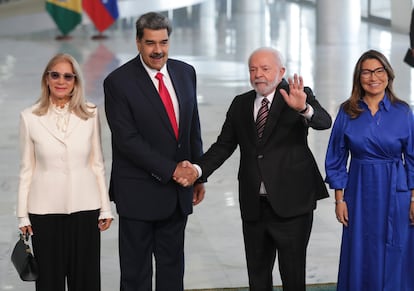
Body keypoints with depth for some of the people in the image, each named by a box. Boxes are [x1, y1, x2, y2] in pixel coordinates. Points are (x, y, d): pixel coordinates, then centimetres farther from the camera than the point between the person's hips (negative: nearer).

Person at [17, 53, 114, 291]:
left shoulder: (90, 114, 1)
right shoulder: (30, 117, -1)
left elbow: (97, 164, 6)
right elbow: (27, 169, 4)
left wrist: (105, 208, 5)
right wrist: (23, 215, 3)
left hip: (84, 207, 1)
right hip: (45, 209, 0)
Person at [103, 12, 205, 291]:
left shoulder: (186, 72, 5)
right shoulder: (119, 82, -13)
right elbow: (127, 140, -17)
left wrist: (198, 173, 11)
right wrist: (171, 170, -19)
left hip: (178, 189, 5)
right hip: (139, 191, -5)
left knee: (172, 267, 15)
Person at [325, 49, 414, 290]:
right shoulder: (347, 112, 0)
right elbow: (337, 159, 4)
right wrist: (339, 199, 1)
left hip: (394, 194, -1)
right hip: (359, 192, 1)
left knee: (393, 259, 4)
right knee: (359, 256, 6)